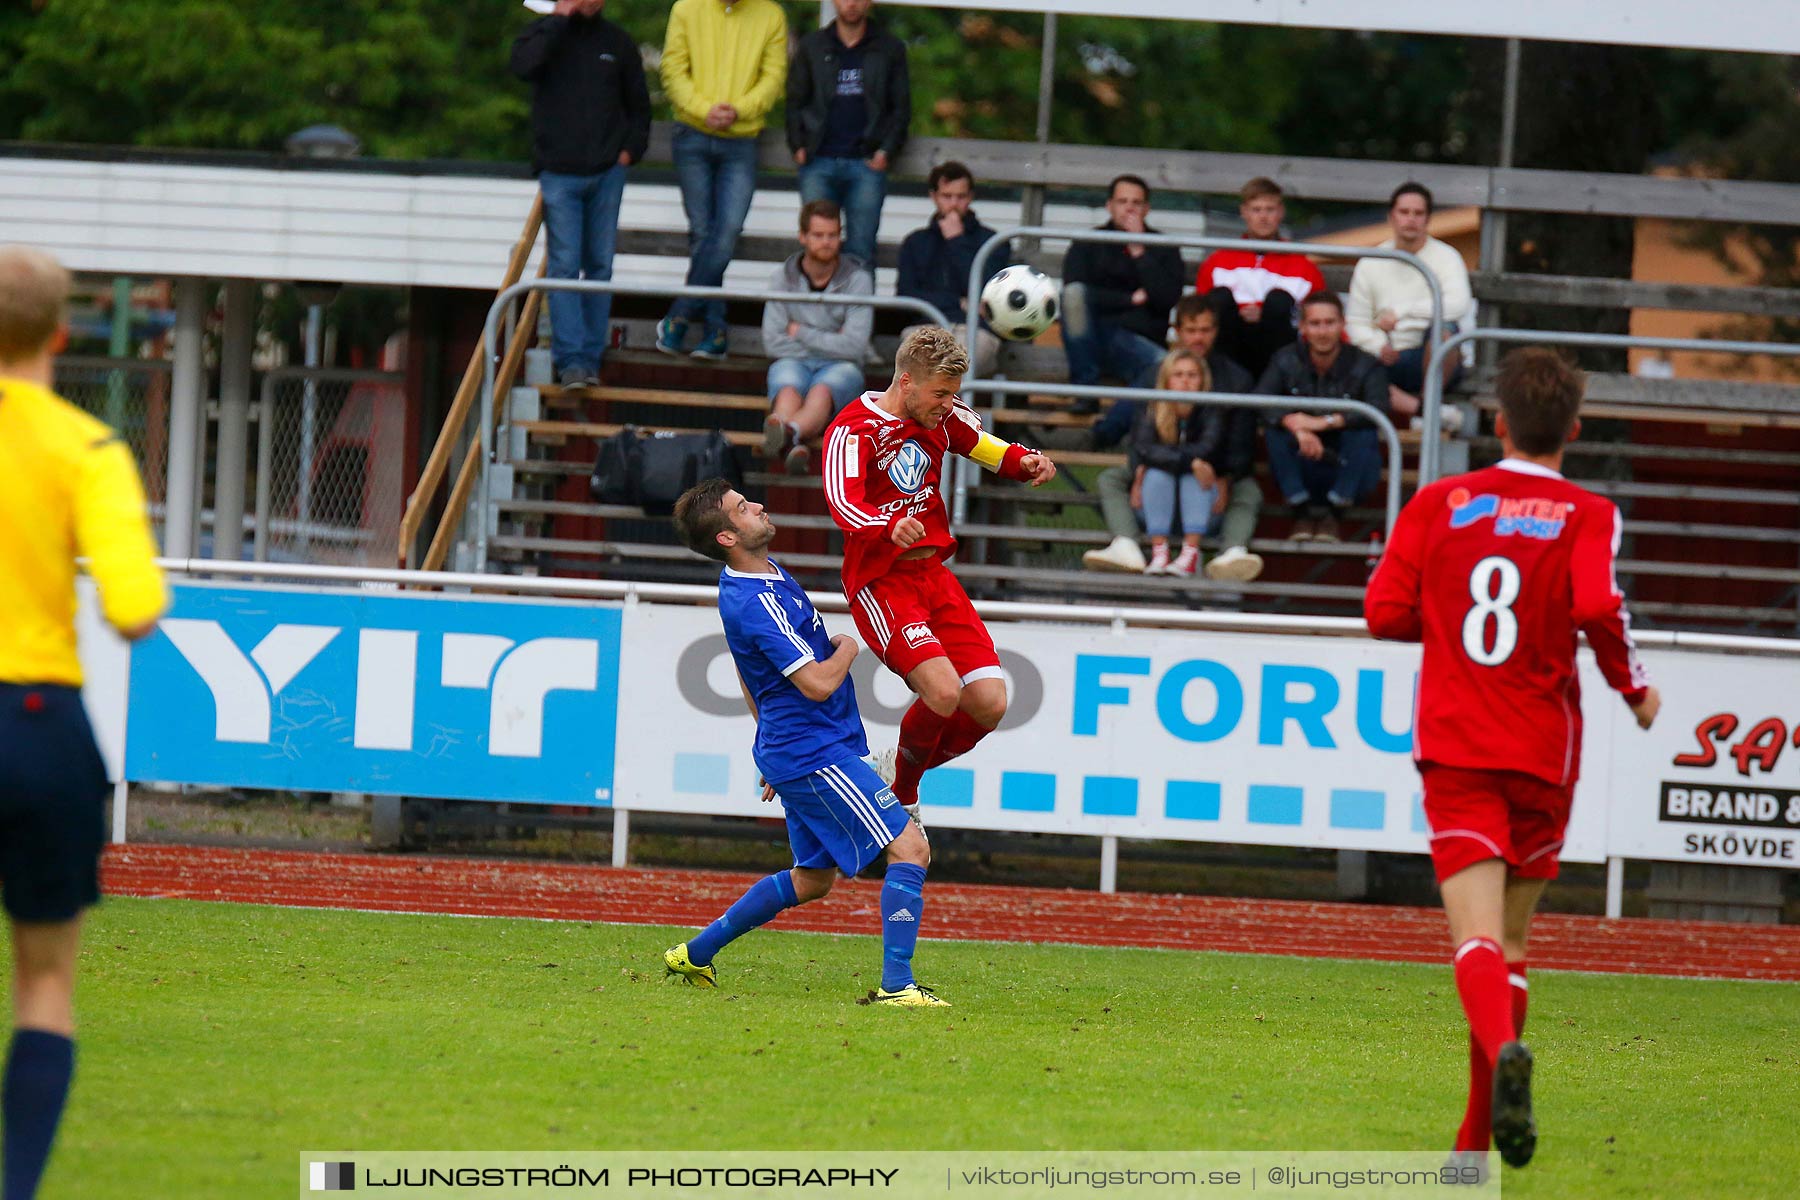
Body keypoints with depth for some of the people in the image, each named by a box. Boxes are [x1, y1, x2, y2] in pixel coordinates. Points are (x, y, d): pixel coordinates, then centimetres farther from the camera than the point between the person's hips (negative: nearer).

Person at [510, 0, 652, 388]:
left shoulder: (618, 43, 9)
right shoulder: (544, 34, 2)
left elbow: (638, 104, 19)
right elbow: (524, 65, -22)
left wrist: (631, 148, 5)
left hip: (607, 174, 3)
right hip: (559, 173, -3)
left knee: (600, 265, 4)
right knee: (564, 266, -9)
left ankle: (591, 357, 10)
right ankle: (571, 359, -11)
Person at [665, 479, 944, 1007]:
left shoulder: (764, 573, 10)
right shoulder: (756, 602, -23)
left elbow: (748, 673, 25)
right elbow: (818, 683, -25)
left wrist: (775, 745, 31)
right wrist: (848, 647, -4)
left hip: (796, 752, 10)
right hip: (816, 752, -10)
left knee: (812, 878, 20)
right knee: (910, 848, -13)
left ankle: (695, 954, 26)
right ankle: (896, 986, -17)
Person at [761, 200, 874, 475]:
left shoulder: (857, 279, 1)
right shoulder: (785, 277, 5)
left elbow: (854, 346, -8)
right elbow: (773, 342, -1)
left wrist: (801, 333, -4)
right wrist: (829, 343, -3)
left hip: (840, 368, -1)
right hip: (794, 362, 1)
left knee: (822, 392, -39)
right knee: (788, 392, -37)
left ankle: (788, 432, -73)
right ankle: (796, 447, -71)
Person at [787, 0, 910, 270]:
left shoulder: (890, 49, 10)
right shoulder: (812, 46, 12)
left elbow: (901, 108, 10)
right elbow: (795, 102, 12)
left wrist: (886, 151, -3)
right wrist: (798, 146, -2)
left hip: (867, 164, -1)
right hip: (819, 162, 1)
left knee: (861, 252, -4)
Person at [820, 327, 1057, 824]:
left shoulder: (941, 416, 5)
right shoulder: (853, 430, -15)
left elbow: (992, 451, 15)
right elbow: (842, 503, -30)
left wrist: (1026, 462, -9)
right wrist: (889, 527, -51)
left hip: (934, 576, 7)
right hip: (880, 583, -7)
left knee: (990, 704, -4)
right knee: (943, 690, -26)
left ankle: (900, 776, 21)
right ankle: (899, 787, 3)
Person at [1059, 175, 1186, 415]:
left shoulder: (1163, 249, 13)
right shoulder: (1087, 245, 12)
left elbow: (1169, 299, -2)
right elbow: (1073, 291, -5)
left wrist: (1139, 252, -5)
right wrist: (1131, 299, -5)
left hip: (1141, 342, -1)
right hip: (1091, 340, 1)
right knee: (1075, 294, -31)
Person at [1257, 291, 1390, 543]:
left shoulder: (1364, 365, -10)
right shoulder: (1286, 360, -4)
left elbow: (1378, 410, -30)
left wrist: (1323, 422, -37)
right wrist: (1297, 427, -38)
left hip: (1346, 470, -1)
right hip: (1301, 472, 1)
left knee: (1364, 433, -29)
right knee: (1277, 428, -24)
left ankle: (1331, 513, -16)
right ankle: (1302, 511, -15)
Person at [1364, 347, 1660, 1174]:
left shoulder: (1439, 504, 5)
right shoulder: (1586, 515, -2)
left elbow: (1385, 611, 3)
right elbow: (1597, 607, -18)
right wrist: (1634, 687, -1)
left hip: (1454, 749, 0)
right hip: (1542, 752, 0)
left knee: (1478, 936, -11)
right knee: (1512, 941, 15)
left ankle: (1502, 1049, -43)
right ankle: (1480, 1136, 18)